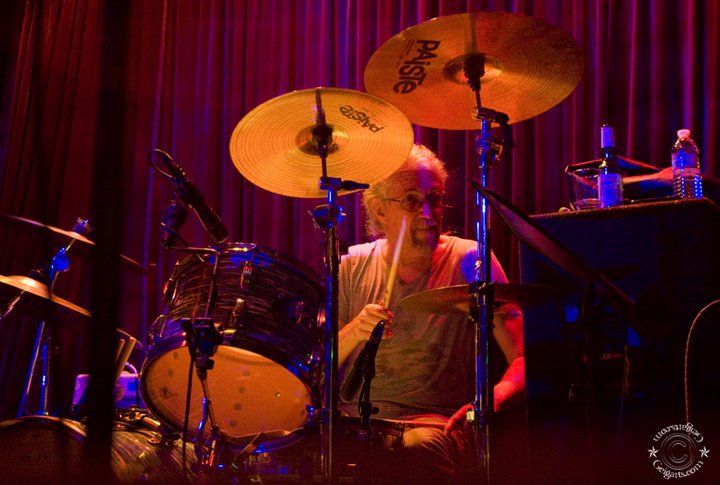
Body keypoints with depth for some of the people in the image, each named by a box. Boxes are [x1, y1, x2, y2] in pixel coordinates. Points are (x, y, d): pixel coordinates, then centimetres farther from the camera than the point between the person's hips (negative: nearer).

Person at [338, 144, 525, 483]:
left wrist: (491, 401, -25)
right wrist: (353, 332, -14)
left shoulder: (470, 263, 0)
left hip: (436, 420, -3)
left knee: (420, 447, -37)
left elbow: (523, 358, -5)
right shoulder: (353, 267, 9)